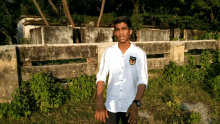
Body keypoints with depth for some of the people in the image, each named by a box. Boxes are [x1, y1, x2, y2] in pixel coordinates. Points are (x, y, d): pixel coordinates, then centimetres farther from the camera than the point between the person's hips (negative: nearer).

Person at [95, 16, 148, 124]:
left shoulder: (139, 53, -7)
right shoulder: (108, 52, -4)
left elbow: (142, 80, -13)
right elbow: (101, 77, -8)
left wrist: (136, 103, -26)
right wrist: (100, 104, -17)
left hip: (130, 106, 0)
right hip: (111, 105, 1)